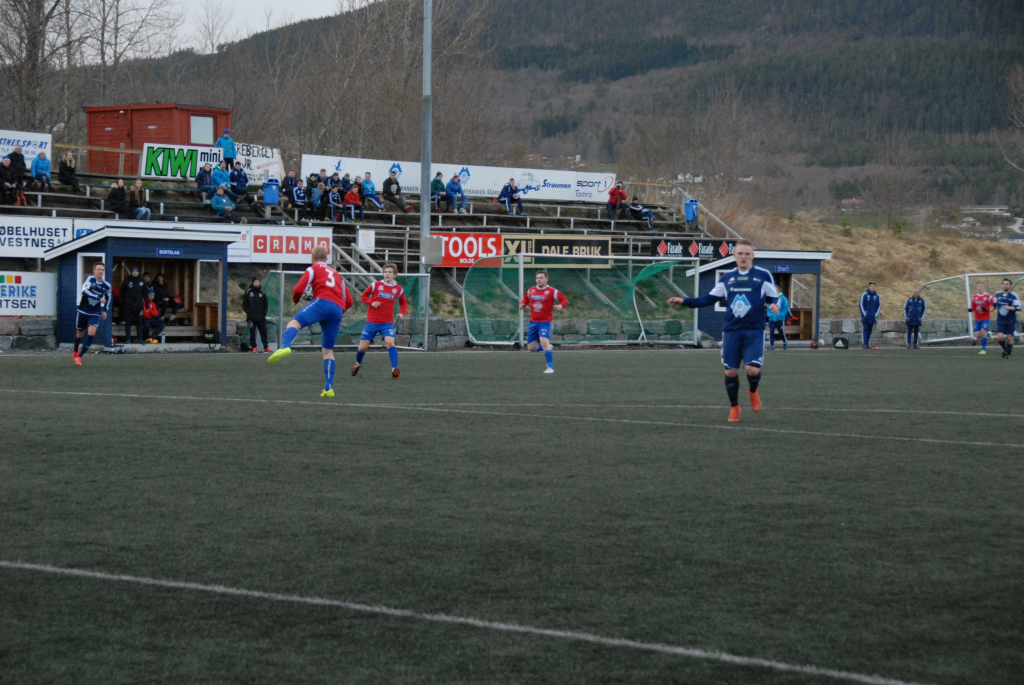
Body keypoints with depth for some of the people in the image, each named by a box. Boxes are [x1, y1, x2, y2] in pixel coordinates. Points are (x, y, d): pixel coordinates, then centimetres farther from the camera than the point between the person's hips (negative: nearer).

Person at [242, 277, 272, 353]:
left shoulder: (262, 293, 10)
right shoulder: (248, 292, 4)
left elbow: (266, 304, 14)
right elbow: (244, 304, 5)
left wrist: (264, 313, 3)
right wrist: (248, 312, -6)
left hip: (261, 318, 2)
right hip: (251, 318, -2)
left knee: (263, 332, 1)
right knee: (252, 332, -1)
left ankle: (266, 347, 4)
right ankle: (254, 347, 4)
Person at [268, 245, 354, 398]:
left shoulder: (313, 269, 15)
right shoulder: (336, 274, 33)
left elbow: (299, 289, 2)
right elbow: (349, 301, 30)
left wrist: (295, 299, 23)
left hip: (323, 302, -6)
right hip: (338, 309, 6)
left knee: (295, 323, -16)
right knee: (328, 350, 11)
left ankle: (285, 347, -50)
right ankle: (329, 388, 4)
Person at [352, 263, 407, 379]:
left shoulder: (399, 289, 5)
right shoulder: (376, 285, 0)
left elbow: (403, 303, 20)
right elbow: (363, 296, 7)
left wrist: (402, 313, -1)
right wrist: (372, 302, -13)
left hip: (387, 323, 0)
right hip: (372, 321, 0)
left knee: (390, 342, -26)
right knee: (362, 347, 3)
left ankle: (394, 369, -28)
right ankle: (358, 363, 34)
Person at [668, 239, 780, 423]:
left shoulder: (763, 275, 3)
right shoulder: (727, 277, 12)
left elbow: (774, 296, 7)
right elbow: (710, 299, 16)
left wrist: (775, 305, -17)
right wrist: (684, 301, 8)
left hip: (754, 331, -3)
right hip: (731, 331, 3)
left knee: (752, 369, -16)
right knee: (730, 371, -1)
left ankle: (753, 391, 19)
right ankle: (734, 407, 19)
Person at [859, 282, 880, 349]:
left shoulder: (877, 296, 8)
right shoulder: (864, 295, -3)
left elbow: (879, 306, 13)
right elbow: (861, 305, -3)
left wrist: (876, 315, 4)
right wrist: (864, 314, -9)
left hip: (872, 317, 4)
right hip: (865, 317, -4)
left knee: (870, 330, 6)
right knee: (865, 330, -10)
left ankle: (868, 344, 10)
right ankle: (865, 344, -13)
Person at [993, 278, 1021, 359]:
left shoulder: (1014, 296, -7)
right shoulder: (998, 295, 8)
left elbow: (1018, 308, -15)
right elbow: (995, 305, 27)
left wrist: (1009, 307, -27)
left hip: (1011, 321, -3)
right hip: (1000, 321, 3)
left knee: (1009, 338, 0)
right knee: (999, 337, -10)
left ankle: (1008, 353, 20)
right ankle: (1005, 349, 19)